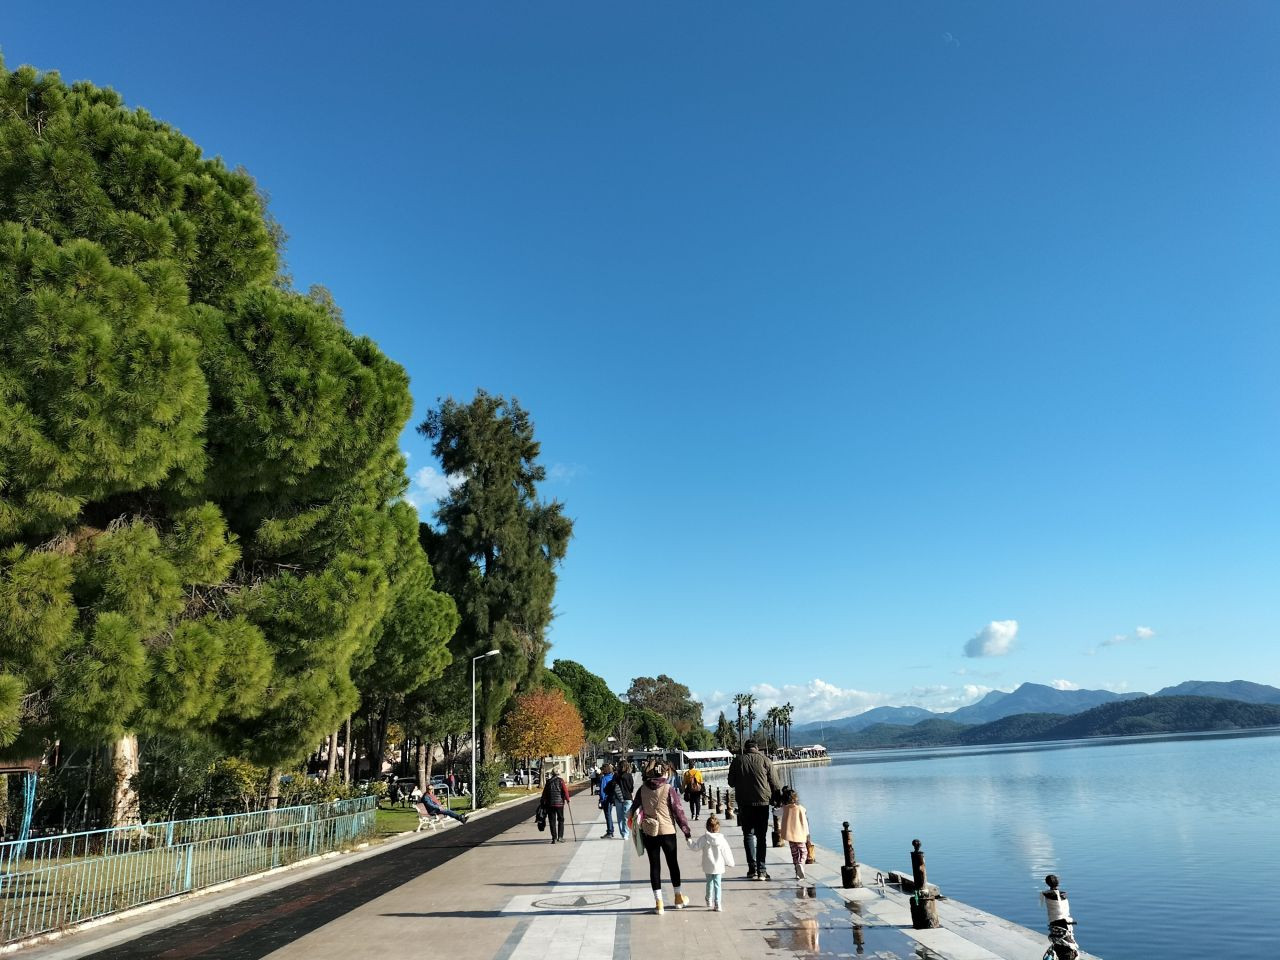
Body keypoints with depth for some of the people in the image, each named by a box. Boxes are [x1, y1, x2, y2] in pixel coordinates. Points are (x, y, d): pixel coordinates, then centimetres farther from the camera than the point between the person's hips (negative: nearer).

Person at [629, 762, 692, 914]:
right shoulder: (669, 789, -11)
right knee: (673, 863, 16)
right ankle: (678, 898, 29)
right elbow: (678, 811, -9)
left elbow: (634, 808, 5)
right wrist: (686, 831, -1)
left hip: (649, 832, 2)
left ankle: (658, 902, 9)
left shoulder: (642, 789, -3)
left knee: (654, 865, 9)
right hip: (667, 831, -1)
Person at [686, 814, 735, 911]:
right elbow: (726, 853, -3)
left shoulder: (704, 838, -12)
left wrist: (689, 840, 11)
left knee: (709, 883, 20)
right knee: (717, 884, 7)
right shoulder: (722, 839, -10)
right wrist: (731, 863, 12)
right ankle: (717, 905, 2)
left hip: (708, 867, 1)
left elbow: (695, 847, -6)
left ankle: (709, 901, 35)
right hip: (718, 866, -1)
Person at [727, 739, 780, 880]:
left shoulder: (737, 761, 2)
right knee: (761, 835, 8)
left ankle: (753, 869, 0)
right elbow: (774, 783, 0)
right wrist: (775, 799, 15)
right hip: (763, 801, 0)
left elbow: (731, 782, 9)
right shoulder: (764, 760, -1)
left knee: (748, 834, 8)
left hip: (744, 803, 0)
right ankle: (761, 870, 4)